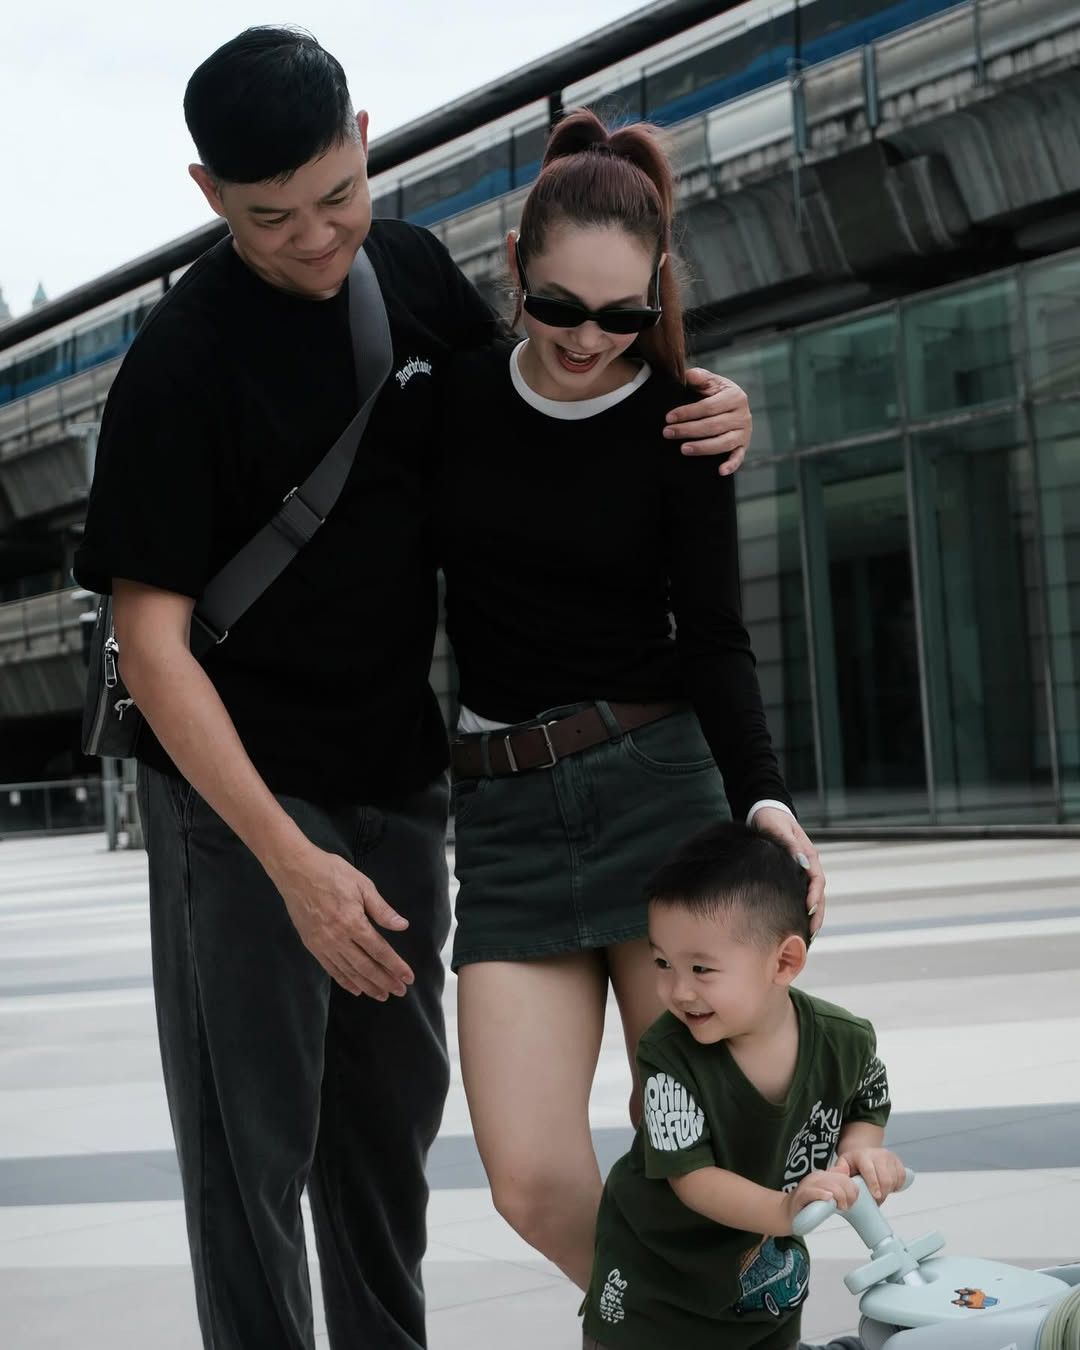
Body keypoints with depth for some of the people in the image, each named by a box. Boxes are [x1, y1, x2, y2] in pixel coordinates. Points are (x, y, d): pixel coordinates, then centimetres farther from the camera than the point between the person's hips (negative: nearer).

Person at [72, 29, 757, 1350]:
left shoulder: (412, 268, 0)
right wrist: (292, 862, -26)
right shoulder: (183, 361, -17)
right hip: (243, 791, -6)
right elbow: (150, 639, -19)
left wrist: (700, 412, -7)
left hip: (397, 774, 6)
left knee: (391, 1113, 16)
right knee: (256, 1134, -2)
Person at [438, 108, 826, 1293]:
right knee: (532, 1182, -7)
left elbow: (713, 641, -6)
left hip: (658, 784, -2)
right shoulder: (452, 394, 5)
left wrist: (763, 800, -20)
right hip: (504, 813, 2)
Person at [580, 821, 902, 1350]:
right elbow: (690, 1175, -29)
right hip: (656, 1264, -2)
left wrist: (859, 1149, -19)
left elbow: (869, 1107, 3)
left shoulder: (844, 1042, -18)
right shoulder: (669, 1055, -27)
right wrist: (783, 1209, -44)